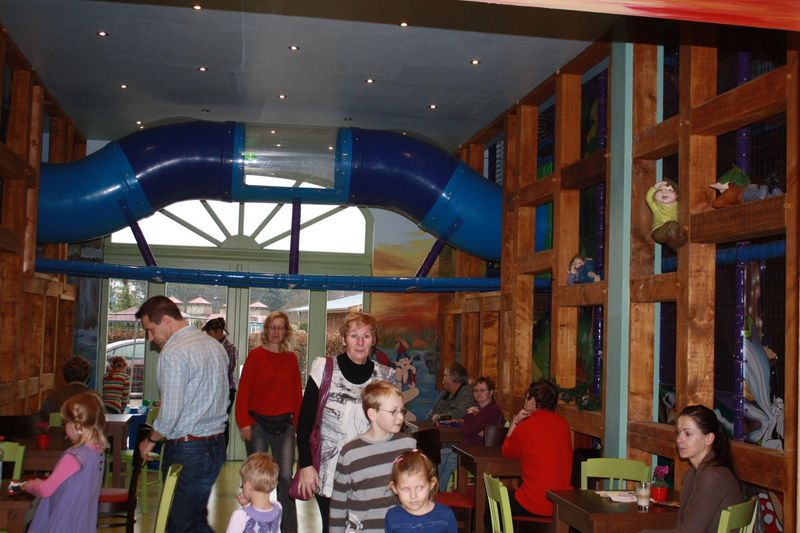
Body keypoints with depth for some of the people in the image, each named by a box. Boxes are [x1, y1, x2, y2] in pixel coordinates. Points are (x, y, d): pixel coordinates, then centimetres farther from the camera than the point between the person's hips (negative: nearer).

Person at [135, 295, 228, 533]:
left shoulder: (173, 353, -16)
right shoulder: (215, 345, 11)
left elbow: (170, 413, -19)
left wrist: (151, 440, -2)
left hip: (186, 451, -8)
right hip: (216, 444, 8)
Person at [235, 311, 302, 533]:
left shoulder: (291, 358, 7)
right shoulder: (255, 355, -3)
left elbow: (297, 392, 9)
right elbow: (244, 390, -5)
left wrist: (298, 421, 3)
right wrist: (244, 422, -11)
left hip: (284, 424, 2)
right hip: (258, 423, -2)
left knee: (286, 477, 0)